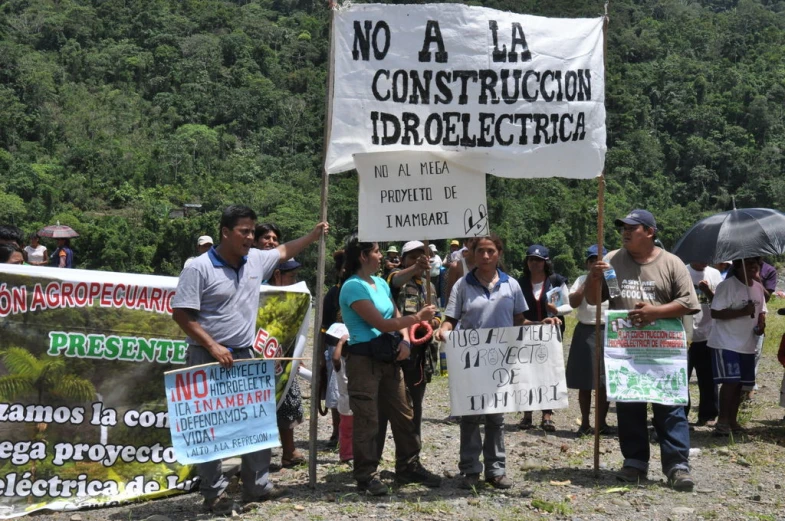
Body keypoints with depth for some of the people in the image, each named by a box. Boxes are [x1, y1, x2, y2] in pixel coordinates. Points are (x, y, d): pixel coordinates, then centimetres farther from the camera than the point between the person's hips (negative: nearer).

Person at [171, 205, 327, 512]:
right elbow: (181, 313, -14)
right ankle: (213, 494, 8)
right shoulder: (199, 268, -13)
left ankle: (256, 486, 22)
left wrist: (314, 235, 25)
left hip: (245, 356, 7)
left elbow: (283, 252, 26)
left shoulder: (256, 260, 6)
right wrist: (212, 346, -19)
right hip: (209, 357, -7)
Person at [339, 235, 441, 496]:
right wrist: (418, 317, -12)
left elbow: (397, 317, 17)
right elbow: (382, 324, -18)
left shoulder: (381, 283, 13)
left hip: (388, 357, 8)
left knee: (403, 415, 11)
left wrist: (405, 340, -2)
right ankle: (366, 475, 9)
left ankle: (409, 467, 22)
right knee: (367, 420, -2)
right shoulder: (353, 287, -13)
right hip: (364, 359, -8)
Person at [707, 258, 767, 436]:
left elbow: (761, 311, 21)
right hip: (726, 343, -7)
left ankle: (732, 420, 21)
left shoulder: (758, 288, 10)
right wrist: (743, 311, -26)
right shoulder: (727, 286, -15)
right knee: (730, 381, -12)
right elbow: (715, 313, -19)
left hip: (747, 344, 7)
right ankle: (722, 421, -2)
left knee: (739, 383, 11)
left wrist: (761, 323, -1)